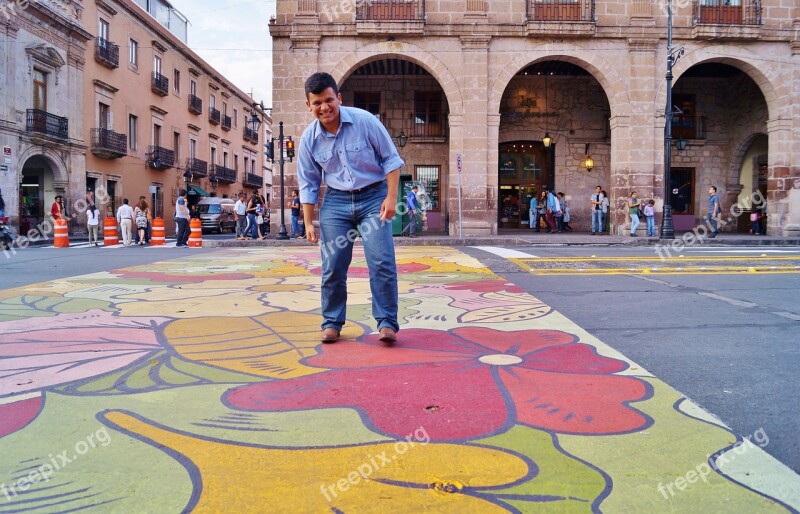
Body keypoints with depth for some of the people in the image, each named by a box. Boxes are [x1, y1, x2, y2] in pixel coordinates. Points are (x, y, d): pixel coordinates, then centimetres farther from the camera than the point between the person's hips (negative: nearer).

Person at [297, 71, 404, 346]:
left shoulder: (364, 121, -12)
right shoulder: (309, 138, -2)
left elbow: (391, 159, -5)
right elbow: (308, 184, 7)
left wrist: (391, 197, -13)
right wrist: (309, 223, 4)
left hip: (373, 197, -2)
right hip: (336, 200, 3)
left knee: (382, 261, -12)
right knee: (332, 267, 1)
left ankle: (387, 323, -4)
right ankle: (332, 323, 16)